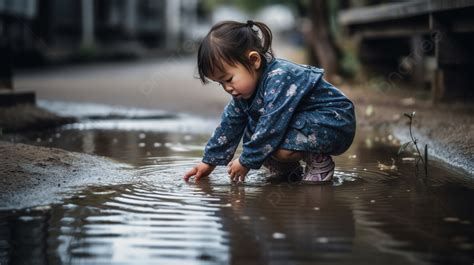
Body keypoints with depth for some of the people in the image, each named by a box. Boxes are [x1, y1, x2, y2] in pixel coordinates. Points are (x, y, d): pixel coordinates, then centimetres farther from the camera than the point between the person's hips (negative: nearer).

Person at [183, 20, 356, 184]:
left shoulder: (279, 78, -30)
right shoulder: (244, 90, 0)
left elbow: (271, 127, -32)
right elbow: (230, 125, 10)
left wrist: (246, 162, -22)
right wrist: (210, 161, 9)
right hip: (301, 121, 10)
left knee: (279, 148, -32)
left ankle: (319, 161, -7)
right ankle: (286, 169, 10)